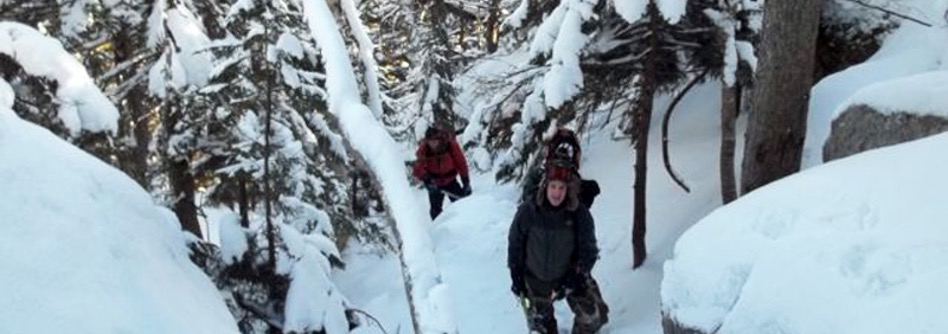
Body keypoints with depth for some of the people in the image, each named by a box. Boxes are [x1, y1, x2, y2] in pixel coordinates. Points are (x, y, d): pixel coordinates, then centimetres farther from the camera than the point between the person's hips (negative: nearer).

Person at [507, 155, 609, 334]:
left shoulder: (579, 214, -19)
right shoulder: (528, 211, -20)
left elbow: (588, 249, -8)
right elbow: (515, 243, -5)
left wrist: (576, 275, -18)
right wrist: (516, 275, -3)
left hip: (569, 275, 0)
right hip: (536, 278, 0)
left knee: (594, 315, -7)